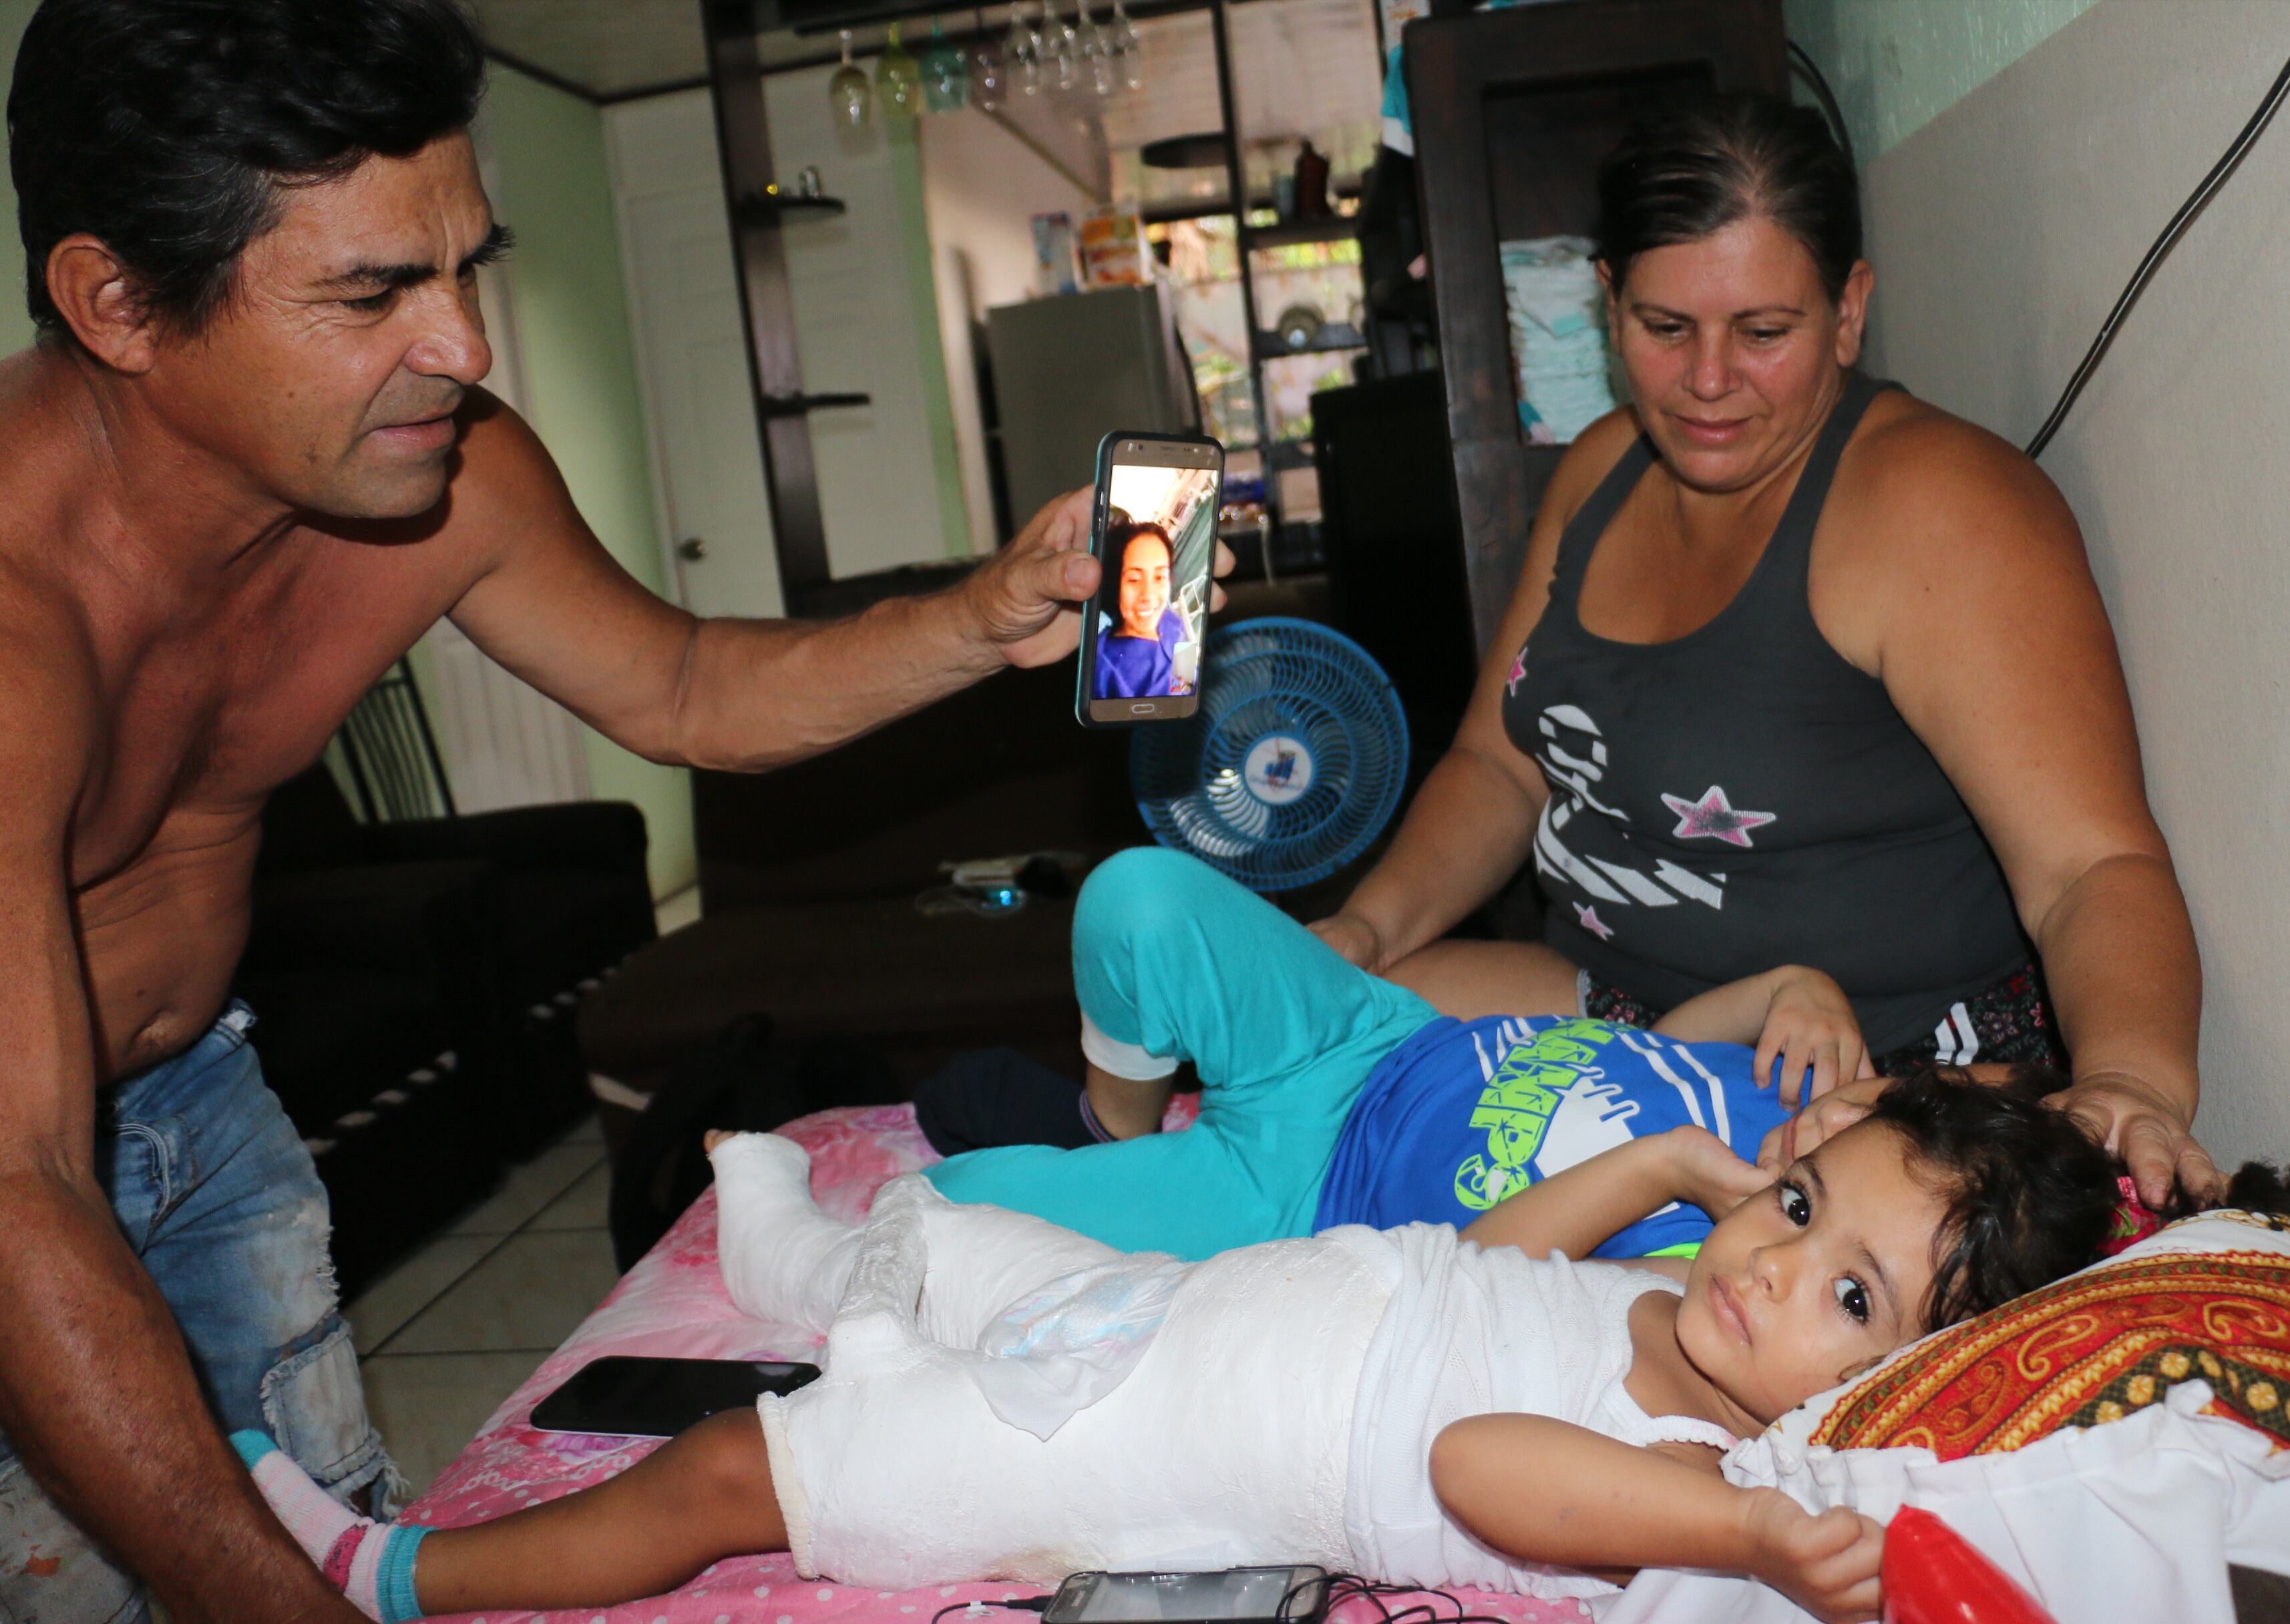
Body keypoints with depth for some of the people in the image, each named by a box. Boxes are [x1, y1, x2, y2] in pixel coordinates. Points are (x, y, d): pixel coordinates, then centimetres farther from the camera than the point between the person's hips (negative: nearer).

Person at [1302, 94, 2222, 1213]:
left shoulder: (1931, 505, -18)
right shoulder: (1600, 472, 4)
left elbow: (2096, 865, -24)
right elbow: (1501, 764, 11)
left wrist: (2132, 1080, -43)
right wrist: (1368, 927, -4)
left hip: (1881, 1083, -7)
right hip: (1603, 1005, 7)